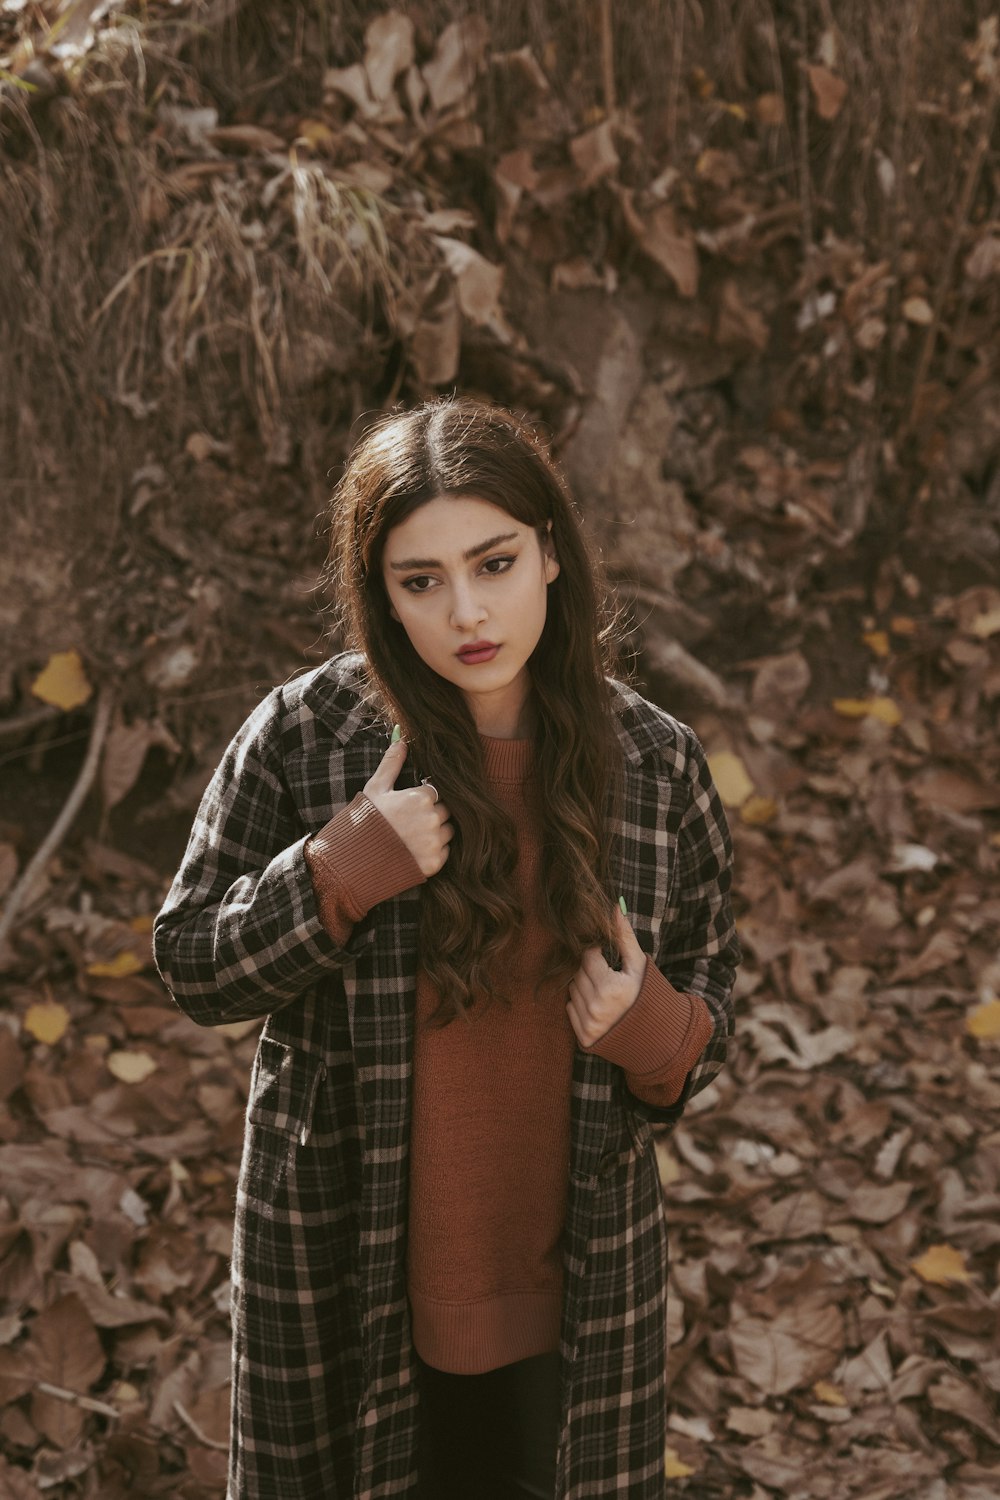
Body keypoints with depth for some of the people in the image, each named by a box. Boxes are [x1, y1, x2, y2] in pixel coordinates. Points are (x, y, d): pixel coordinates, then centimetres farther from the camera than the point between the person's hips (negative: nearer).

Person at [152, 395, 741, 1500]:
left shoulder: (655, 764, -6)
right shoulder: (301, 738, -12)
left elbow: (709, 985, 6)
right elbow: (191, 967, -6)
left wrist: (656, 1031, -17)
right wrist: (342, 869, -22)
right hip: (343, 1262, -1)